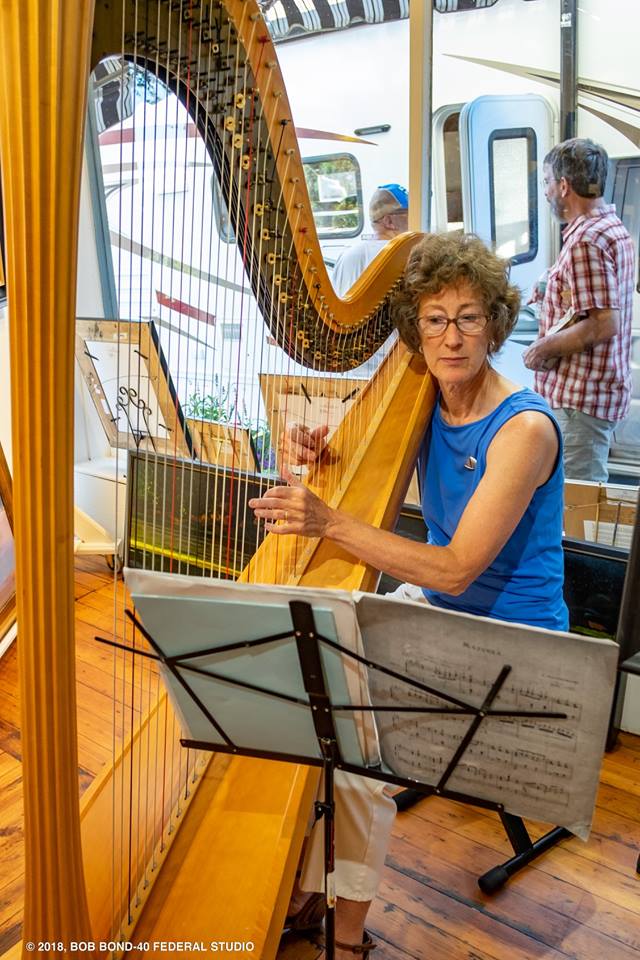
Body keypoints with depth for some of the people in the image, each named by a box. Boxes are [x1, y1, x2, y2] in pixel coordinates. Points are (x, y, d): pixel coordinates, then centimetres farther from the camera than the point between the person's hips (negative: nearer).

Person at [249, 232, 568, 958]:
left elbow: (455, 570, -26)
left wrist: (330, 523, -33)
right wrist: (316, 455, -16)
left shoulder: (525, 428, -23)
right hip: (434, 607, 7)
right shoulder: (423, 403, -2)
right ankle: (295, 886, 15)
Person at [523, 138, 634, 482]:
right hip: (601, 389, 11)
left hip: (581, 395, -11)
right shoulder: (614, 227, 14)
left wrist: (544, 348, -15)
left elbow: (603, 325, -25)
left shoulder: (586, 240, -19)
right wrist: (554, 296, 18)